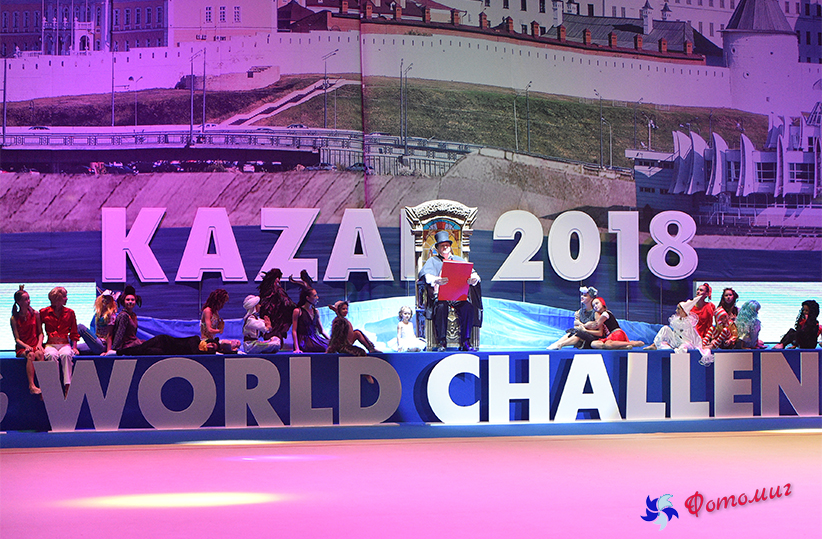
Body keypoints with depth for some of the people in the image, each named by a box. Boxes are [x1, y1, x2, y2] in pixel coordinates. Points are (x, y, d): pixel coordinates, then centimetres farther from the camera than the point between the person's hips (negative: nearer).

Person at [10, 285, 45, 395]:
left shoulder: (35, 314, 9)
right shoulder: (14, 318, 3)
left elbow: (40, 333, 10)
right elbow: (17, 339, -1)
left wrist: (39, 344, -9)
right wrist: (26, 346, -19)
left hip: (35, 345, 2)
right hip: (22, 348, -1)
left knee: (39, 354, -34)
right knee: (31, 355, -35)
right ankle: (31, 386, -44)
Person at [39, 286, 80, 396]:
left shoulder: (69, 313, 12)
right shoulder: (44, 312, 7)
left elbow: (74, 333, 15)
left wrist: (74, 347, 2)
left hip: (65, 344, 1)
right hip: (50, 345, -1)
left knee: (66, 354, -35)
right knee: (52, 355, -36)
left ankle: (67, 387, -40)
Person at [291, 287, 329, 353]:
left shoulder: (315, 311, 16)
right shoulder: (297, 311, -3)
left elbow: (321, 330, 18)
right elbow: (294, 331, -7)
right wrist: (297, 348, -18)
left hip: (315, 339, 6)